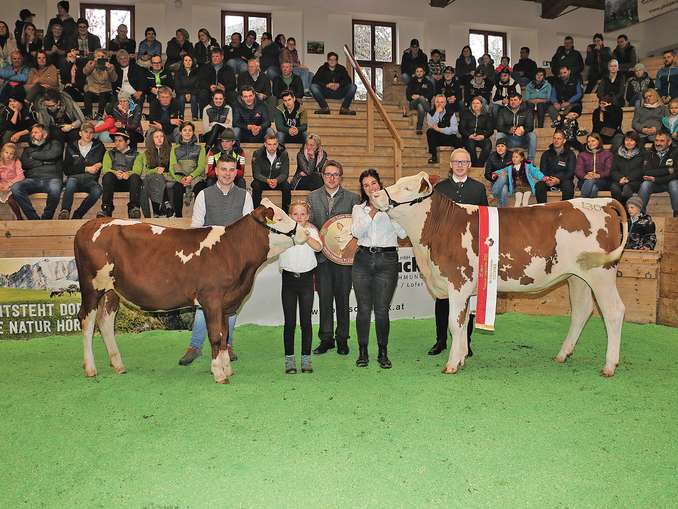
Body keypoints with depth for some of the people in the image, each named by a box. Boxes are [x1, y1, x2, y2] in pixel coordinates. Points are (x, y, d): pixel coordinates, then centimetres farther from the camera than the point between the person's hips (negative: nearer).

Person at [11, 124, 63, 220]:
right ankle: (34, 219, -25)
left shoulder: (54, 144, 20)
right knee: (15, 188, -29)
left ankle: (46, 218, -23)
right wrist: (43, 161, 3)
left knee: (54, 189, -41)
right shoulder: (28, 149, 28)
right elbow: (24, 164, 9)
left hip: (52, 178, -3)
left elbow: (52, 154, -4)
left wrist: (34, 155, 9)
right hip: (32, 179, 4)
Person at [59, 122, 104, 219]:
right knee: (71, 182, -39)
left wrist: (100, 164, 2)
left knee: (97, 191, -36)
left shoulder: (98, 146, 17)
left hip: (90, 180, 0)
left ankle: (77, 215, -27)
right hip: (74, 177, 0)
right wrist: (86, 169, -4)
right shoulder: (71, 147, 15)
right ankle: (65, 211, -36)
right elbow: (66, 170, 6)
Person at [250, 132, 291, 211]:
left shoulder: (284, 154, -11)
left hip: (278, 181, 1)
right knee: (256, 185, -32)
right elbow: (256, 174, -15)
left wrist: (276, 180, -35)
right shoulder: (257, 154, -13)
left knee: (286, 186, -29)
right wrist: (267, 180, -35)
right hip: (262, 180, -1)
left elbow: (284, 173, -13)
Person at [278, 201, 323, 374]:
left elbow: (318, 247, -16)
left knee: (306, 321, 5)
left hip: (306, 278, 0)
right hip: (288, 278, 0)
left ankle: (306, 359, 14)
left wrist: (304, 235, -32)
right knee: (289, 322, 3)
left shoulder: (311, 230, 3)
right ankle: (289, 359, 11)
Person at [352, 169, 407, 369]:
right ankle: (362, 352, 15)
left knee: (382, 309, -1)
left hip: (387, 260, -2)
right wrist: (372, 212, -11)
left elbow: (403, 233, -5)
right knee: (363, 308, 3)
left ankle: (383, 352, 13)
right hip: (363, 260, 2)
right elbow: (356, 232, -4)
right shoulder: (358, 208, 13)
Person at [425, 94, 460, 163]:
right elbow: (431, 126, -22)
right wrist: (437, 112, -22)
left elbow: (454, 129, -15)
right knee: (430, 131, -30)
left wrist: (439, 129, -23)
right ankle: (434, 156, -23)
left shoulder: (451, 113, -3)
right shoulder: (430, 113, -2)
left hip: (449, 137, -1)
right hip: (436, 139, 1)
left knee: (458, 142, -31)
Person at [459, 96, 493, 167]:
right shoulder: (466, 114, 14)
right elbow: (461, 128, 5)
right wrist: (469, 135, -13)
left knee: (488, 144, -32)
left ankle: (479, 164, -30)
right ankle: (475, 164, -28)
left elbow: (490, 130, 8)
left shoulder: (486, 115, 16)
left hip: (482, 138, 1)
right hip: (468, 138, -1)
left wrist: (483, 136, -13)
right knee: (470, 144, -36)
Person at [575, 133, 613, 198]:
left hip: (602, 181, 0)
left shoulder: (607, 154, 20)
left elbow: (609, 170, 4)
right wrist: (585, 176, -19)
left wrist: (598, 175, -19)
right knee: (589, 181, -37)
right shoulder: (582, 155, 23)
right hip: (585, 181, 1)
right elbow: (578, 170, 6)